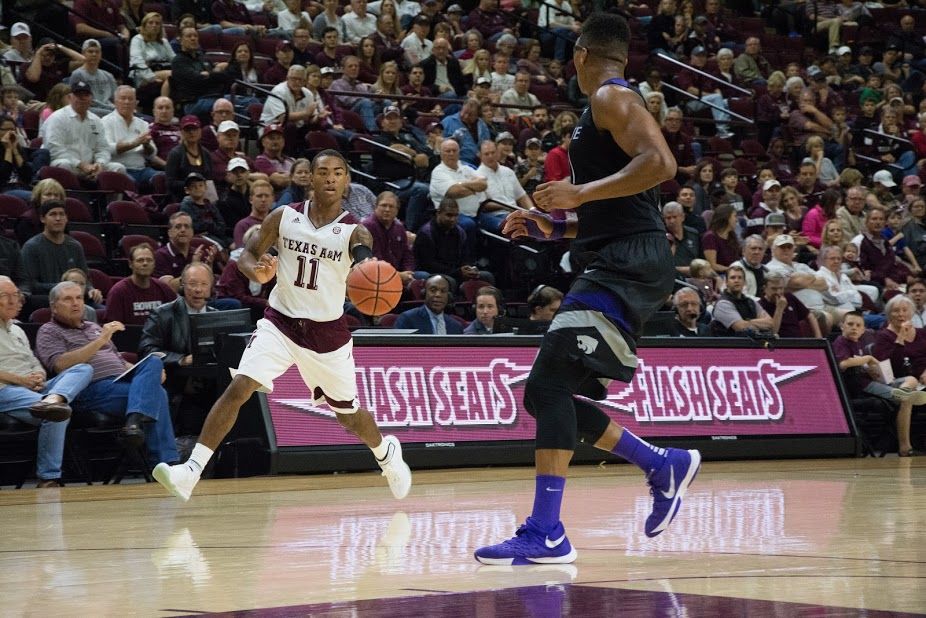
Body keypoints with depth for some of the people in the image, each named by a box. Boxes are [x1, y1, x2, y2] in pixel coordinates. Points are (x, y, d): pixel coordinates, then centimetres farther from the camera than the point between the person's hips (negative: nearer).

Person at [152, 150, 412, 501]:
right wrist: (256, 272, -19)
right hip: (281, 321, 0)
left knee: (348, 415, 13)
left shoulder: (354, 232, -9)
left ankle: (386, 451, 46)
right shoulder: (284, 217, -3)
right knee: (238, 388, -20)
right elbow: (247, 254, 5)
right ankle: (191, 471, -21)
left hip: (328, 330, 0)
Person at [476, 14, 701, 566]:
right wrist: (555, 227, 22)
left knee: (549, 383, -18)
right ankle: (664, 465, 18)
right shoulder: (607, 108, 24)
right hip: (619, 265, 10)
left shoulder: (611, 97, -6)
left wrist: (582, 193, -23)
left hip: (632, 262, -10)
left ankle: (546, 533, -21)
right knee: (548, 394, 10)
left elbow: (661, 162, -22)